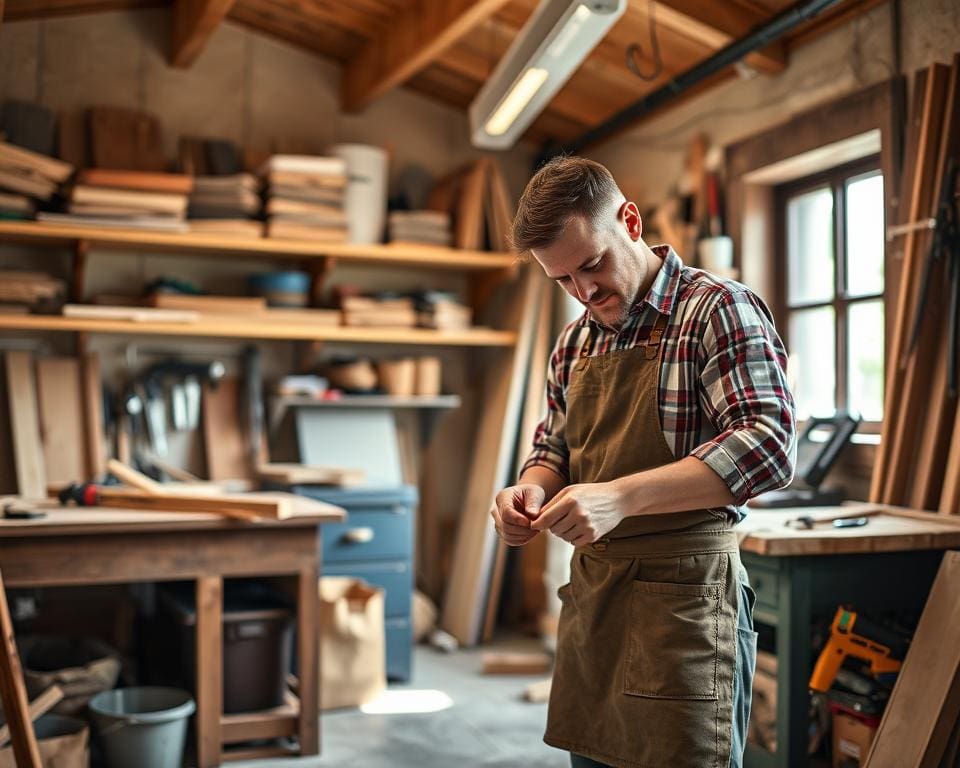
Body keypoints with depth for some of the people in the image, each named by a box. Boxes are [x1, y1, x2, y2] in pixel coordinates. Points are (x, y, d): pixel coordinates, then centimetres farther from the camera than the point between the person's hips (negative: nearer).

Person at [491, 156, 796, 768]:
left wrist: (620, 496, -28)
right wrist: (533, 489, -4)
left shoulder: (718, 309, -9)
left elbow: (768, 445, -20)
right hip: (589, 594, 7)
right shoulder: (576, 342, 13)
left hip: (685, 594, -7)